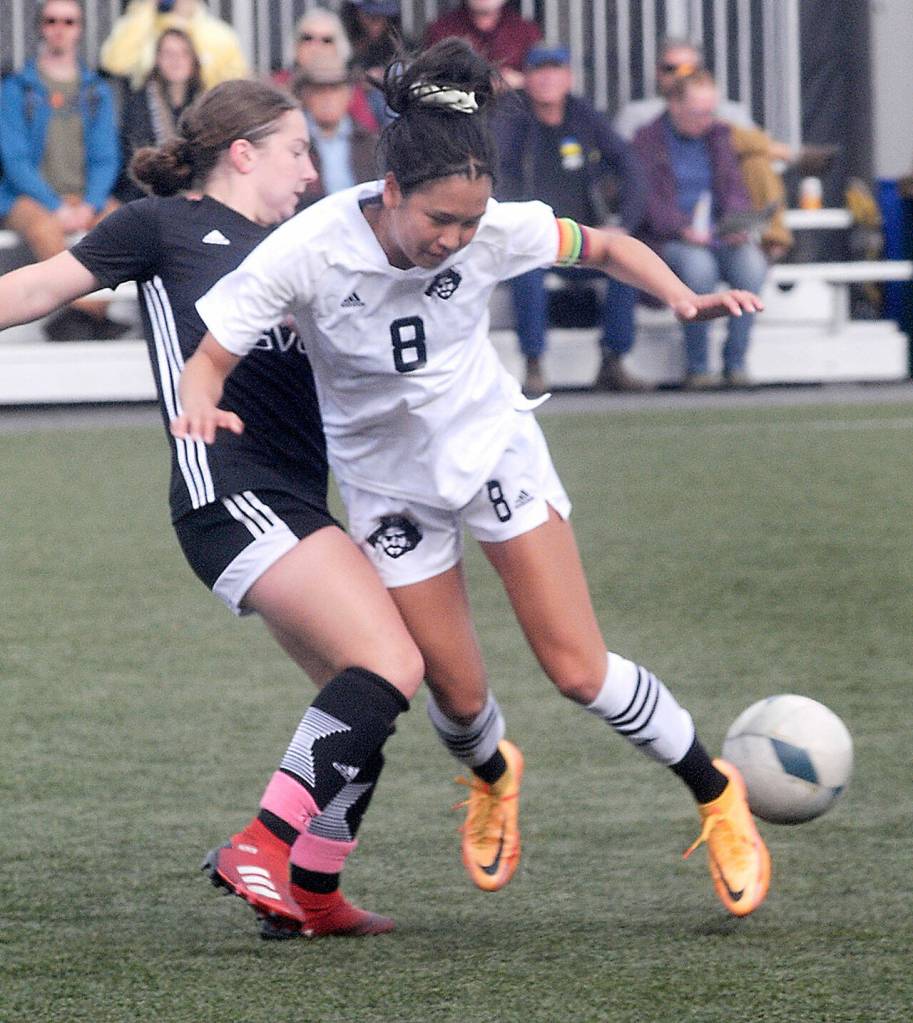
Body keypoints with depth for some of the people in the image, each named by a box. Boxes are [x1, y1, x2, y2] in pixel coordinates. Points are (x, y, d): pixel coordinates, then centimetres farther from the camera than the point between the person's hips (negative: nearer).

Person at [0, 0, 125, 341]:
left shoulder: (98, 91, 15)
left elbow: (106, 157, 10)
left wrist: (90, 205, -9)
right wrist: (55, 207, -15)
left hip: (87, 197, 3)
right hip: (29, 198, -3)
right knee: (44, 229, -38)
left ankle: (82, 312, -33)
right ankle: (94, 314, -41)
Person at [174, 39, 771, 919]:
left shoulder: (494, 229, -22)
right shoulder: (306, 252, -28)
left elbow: (603, 247, -4)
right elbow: (208, 359, -20)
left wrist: (683, 298, -21)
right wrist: (199, 410, -43)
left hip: (495, 450, 0)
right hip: (387, 481, 0)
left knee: (579, 672, -8)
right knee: (458, 698, 5)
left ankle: (715, 795, 16)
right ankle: (493, 779, 44)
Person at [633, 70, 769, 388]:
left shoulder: (718, 136, 17)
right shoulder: (647, 140, 2)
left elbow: (734, 189, 12)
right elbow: (648, 202, -8)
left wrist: (736, 224, -10)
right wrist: (685, 229, -24)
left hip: (720, 238, 4)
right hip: (667, 241, -4)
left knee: (752, 264, -29)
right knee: (699, 266, -37)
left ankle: (736, 360, -21)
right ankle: (696, 366, -25)